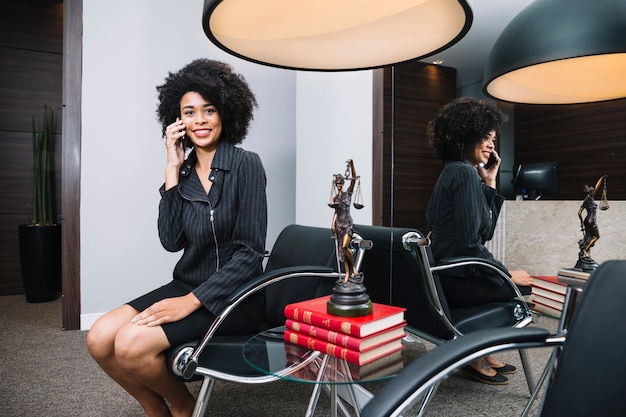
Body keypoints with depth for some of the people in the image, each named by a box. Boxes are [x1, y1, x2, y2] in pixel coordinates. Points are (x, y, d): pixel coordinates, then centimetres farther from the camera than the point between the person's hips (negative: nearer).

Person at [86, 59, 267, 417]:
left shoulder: (245, 165, -10)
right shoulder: (184, 171, 6)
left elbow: (250, 252, -14)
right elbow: (172, 241, -5)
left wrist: (191, 301, -18)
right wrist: (173, 170, -8)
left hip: (234, 295, -5)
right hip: (187, 284, 6)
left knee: (132, 344, -21)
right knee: (100, 339, -10)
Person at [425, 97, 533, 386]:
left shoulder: (455, 171, 13)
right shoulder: (465, 173, -17)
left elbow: (486, 231, 14)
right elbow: (469, 244, -23)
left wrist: (490, 183, 8)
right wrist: (508, 274, -10)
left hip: (446, 275, 10)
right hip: (456, 281, -10)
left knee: (518, 278, 24)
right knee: (527, 284, 7)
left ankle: (481, 352, 29)